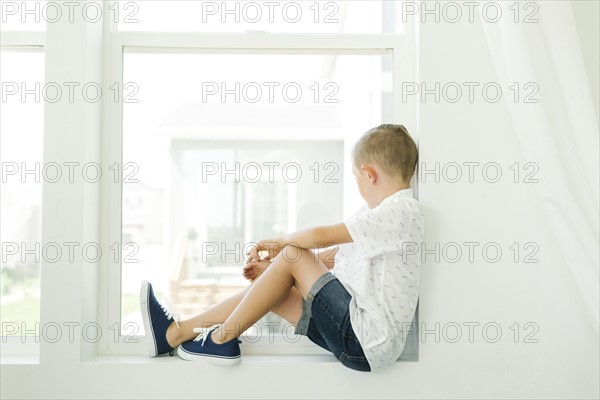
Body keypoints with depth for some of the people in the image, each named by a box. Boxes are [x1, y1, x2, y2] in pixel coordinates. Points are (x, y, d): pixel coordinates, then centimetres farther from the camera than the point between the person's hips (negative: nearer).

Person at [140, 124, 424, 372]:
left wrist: (279, 243, 1)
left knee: (293, 254, -13)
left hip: (368, 345, -10)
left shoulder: (400, 211, -14)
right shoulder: (386, 214, 17)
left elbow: (320, 237, -18)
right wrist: (274, 265, 12)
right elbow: (337, 255, 18)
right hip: (361, 335, 10)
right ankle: (172, 334, 14)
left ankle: (221, 339, -1)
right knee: (270, 289, 6)